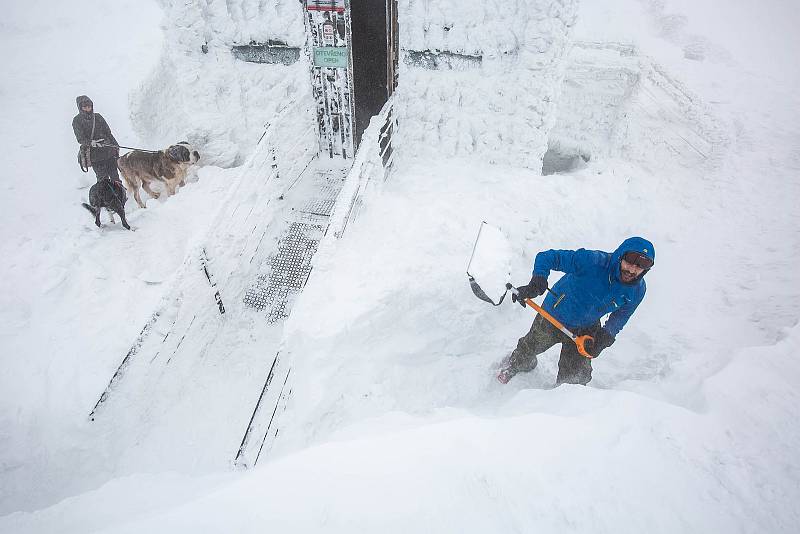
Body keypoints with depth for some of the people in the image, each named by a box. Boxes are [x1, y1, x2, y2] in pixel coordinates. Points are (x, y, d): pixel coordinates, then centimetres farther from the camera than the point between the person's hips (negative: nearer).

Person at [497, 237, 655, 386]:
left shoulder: (637, 290, -20)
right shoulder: (593, 261, -37)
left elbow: (622, 314, -2)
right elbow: (547, 257, -35)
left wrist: (607, 334, -19)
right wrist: (538, 280, -52)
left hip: (586, 330, 3)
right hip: (553, 317, -3)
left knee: (575, 376, 15)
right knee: (530, 347, 25)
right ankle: (515, 365, 61)